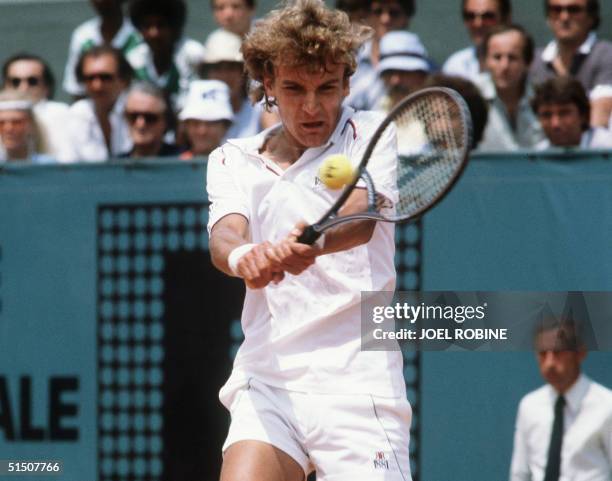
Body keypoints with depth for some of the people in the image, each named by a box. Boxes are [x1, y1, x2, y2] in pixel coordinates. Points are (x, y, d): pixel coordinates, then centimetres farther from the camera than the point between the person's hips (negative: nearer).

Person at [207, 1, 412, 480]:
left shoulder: (370, 134, 5)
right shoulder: (233, 160, 13)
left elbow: (361, 218, -16)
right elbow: (223, 236, -6)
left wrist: (309, 244, -40)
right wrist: (242, 256, -33)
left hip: (357, 381, -2)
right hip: (266, 381, 2)